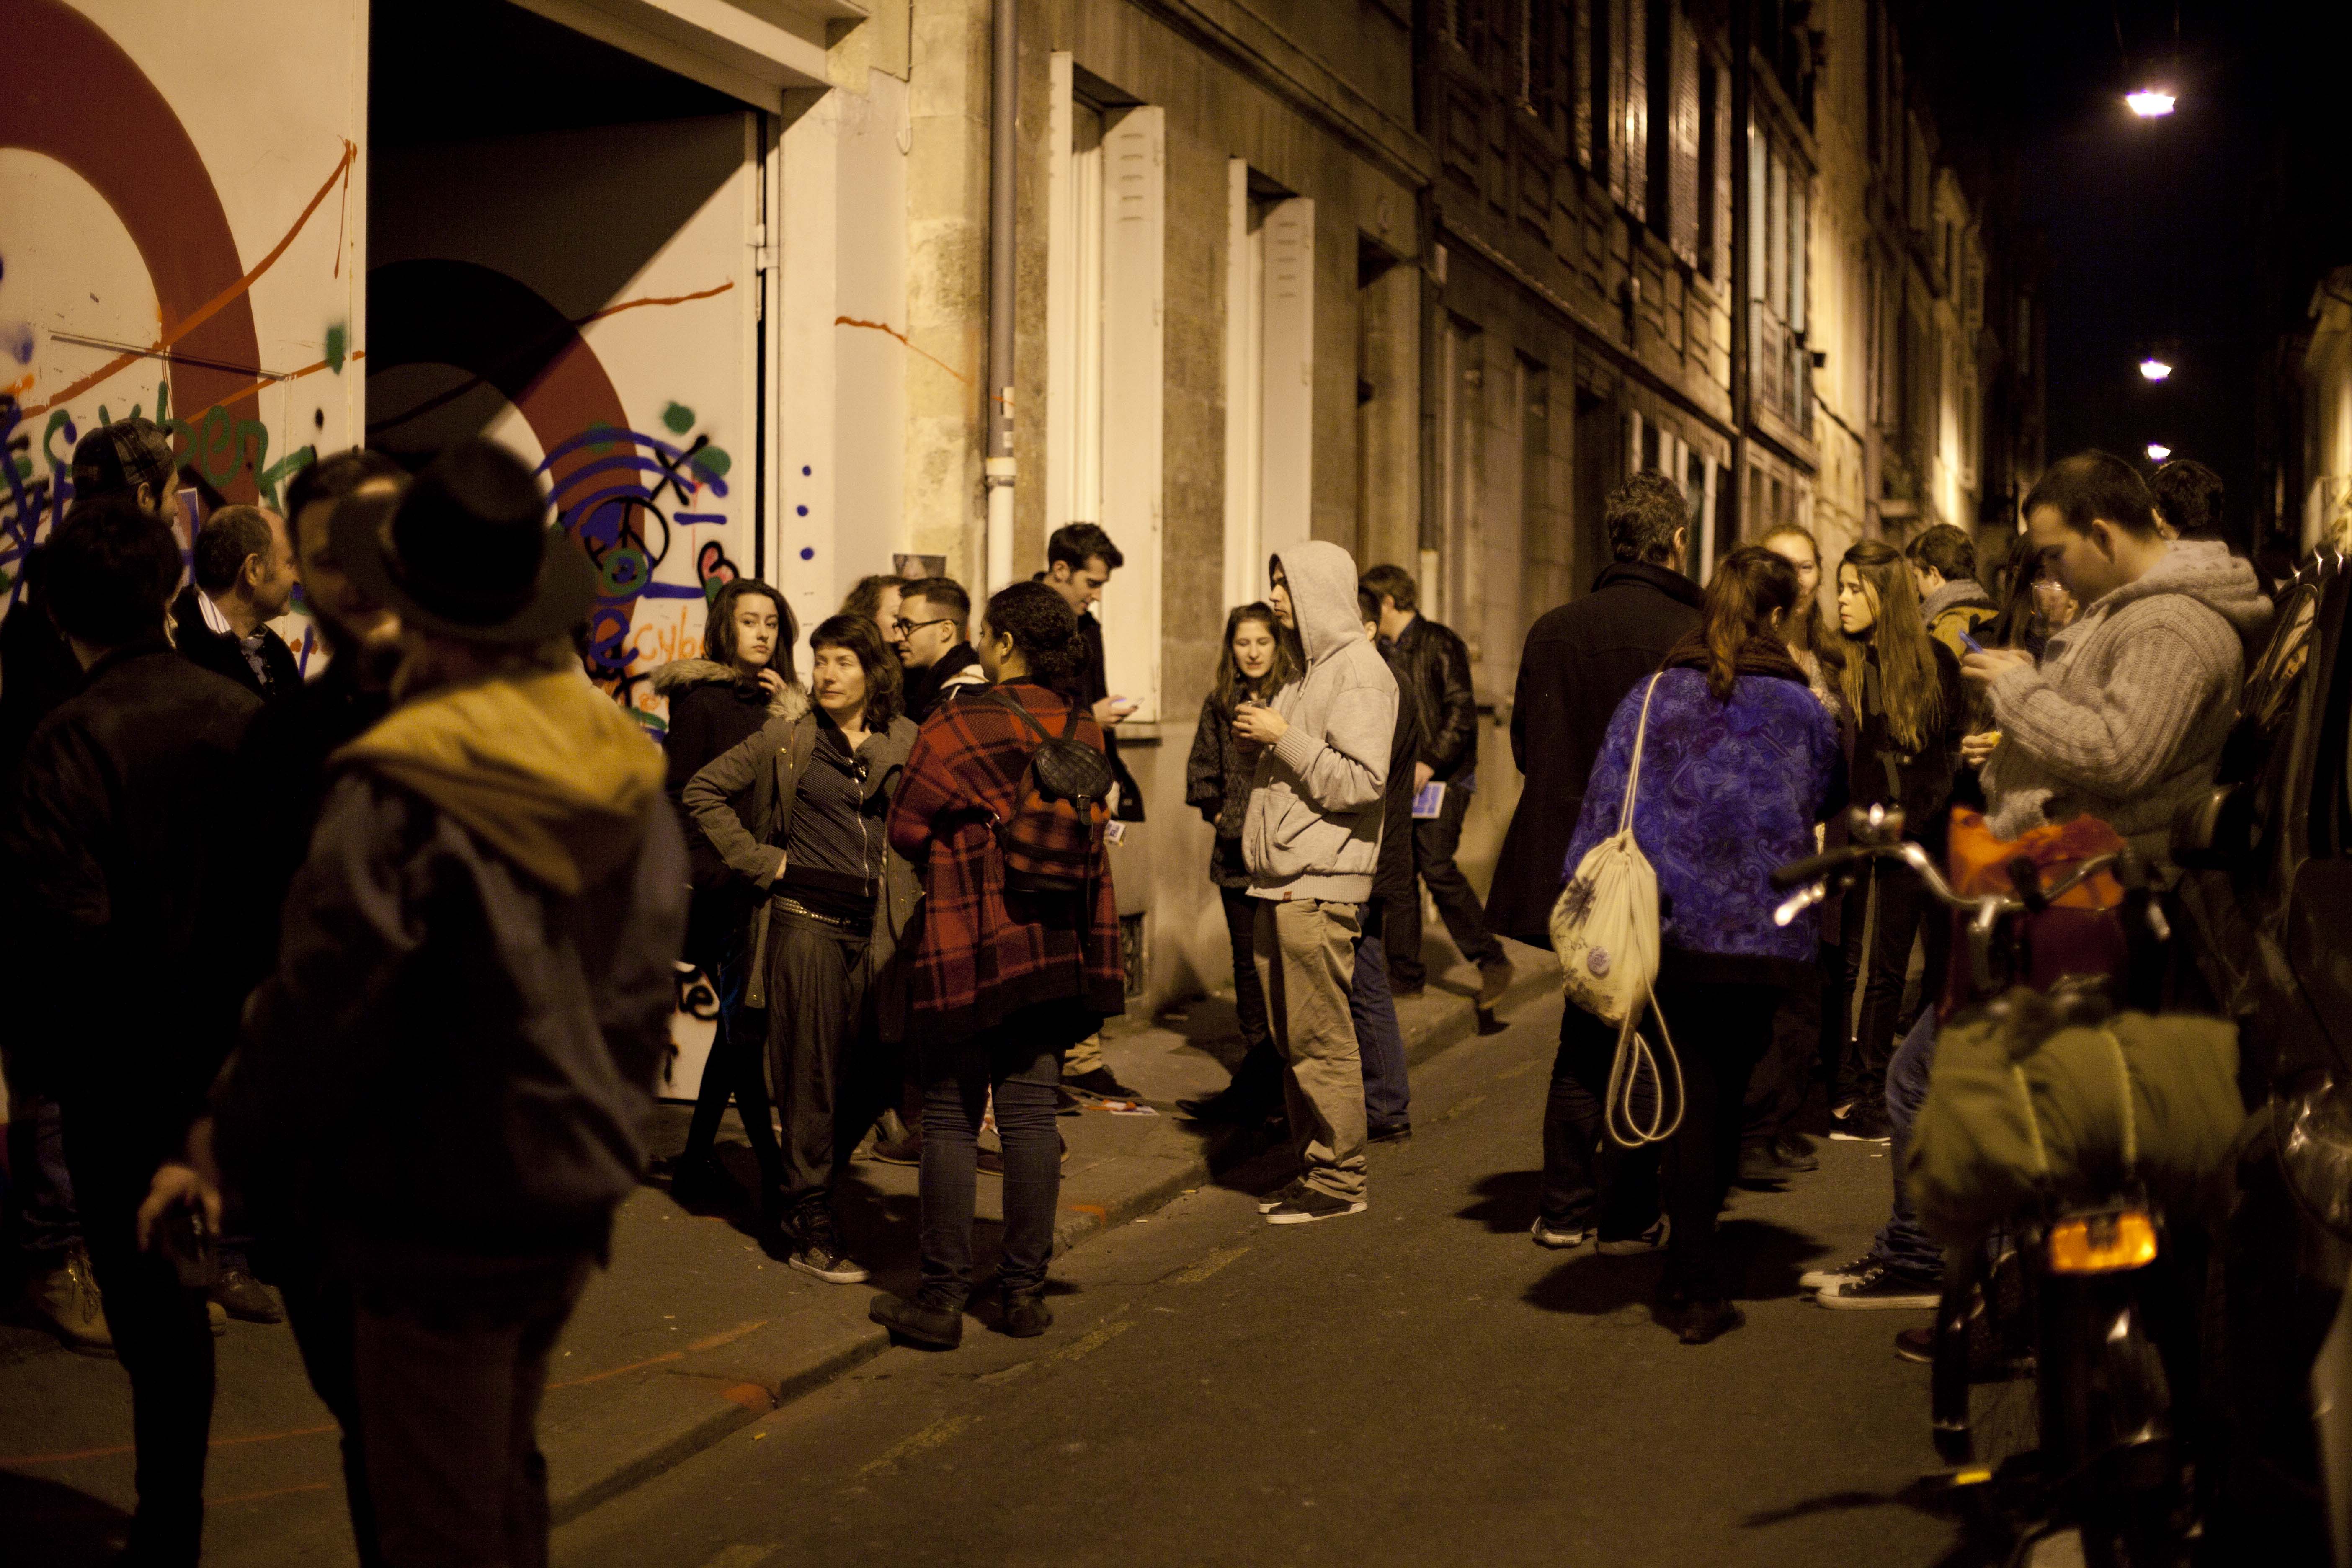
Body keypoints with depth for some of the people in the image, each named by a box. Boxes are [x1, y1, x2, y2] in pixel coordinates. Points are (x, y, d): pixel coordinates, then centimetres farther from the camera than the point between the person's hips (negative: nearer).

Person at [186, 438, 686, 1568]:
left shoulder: (400, 798, -22)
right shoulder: (628, 780, 1)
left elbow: (322, 1015, -16)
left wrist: (220, 1151, 1)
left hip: (440, 1221, -7)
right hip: (575, 1207, 7)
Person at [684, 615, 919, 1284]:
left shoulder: (905, 744, 7)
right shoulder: (789, 738, 1)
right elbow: (704, 792, 5)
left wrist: (914, 890, 1)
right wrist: (760, 861, -1)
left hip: (878, 928, 3)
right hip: (807, 921, -3)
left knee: (873, 1076, 5)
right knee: (812, 1077, 0)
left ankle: (794, 1192, 27)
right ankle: (809, 1228, 11)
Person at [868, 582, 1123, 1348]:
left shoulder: (955, 727, -12)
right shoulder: (1083, 731, 2)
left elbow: (904, 831, -4)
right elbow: (1089, 834, 10)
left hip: (968, 947, -4)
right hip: (1056, 946, 4)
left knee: (951, 1119, 4)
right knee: (1031, 1115, 10)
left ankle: (942, 1298, 7)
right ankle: (1024, 1290, 14)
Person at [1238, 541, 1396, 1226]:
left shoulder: (1359, 670, -10)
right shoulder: (1315, 667, 20)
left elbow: (1359, 783, -19)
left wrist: (1283, 737, -16)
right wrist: (1262, 737, 12)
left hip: (1321, 886, -10)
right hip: (1284, 884, 10)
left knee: (1320, 1039, -6)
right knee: (1291, 1037, 13)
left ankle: (1340, 1179, 1)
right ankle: (1313, 1167, 21)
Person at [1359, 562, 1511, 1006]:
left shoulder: (1439, 643, -8)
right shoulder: (1384, 653, 16)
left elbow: (1461, 711, -15)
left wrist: (1429, 764, -20)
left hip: (1443, 776, -8)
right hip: (1400, 781, 8)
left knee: (1436, 867, -16)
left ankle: (1492, 961, -4)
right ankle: (1405, 972, 13)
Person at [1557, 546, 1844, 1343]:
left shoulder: (1653, 697, 0)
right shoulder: (1803, 707, 2)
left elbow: (1605, 807, -3)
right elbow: (1827, 803, 16)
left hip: (1668, 928, 0)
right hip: (1762, 933, 0)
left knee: (1692, 1100, 14)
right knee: (1724, 1092, 8)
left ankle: (1695, 1280, 19)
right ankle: (1694, 1285, 13)